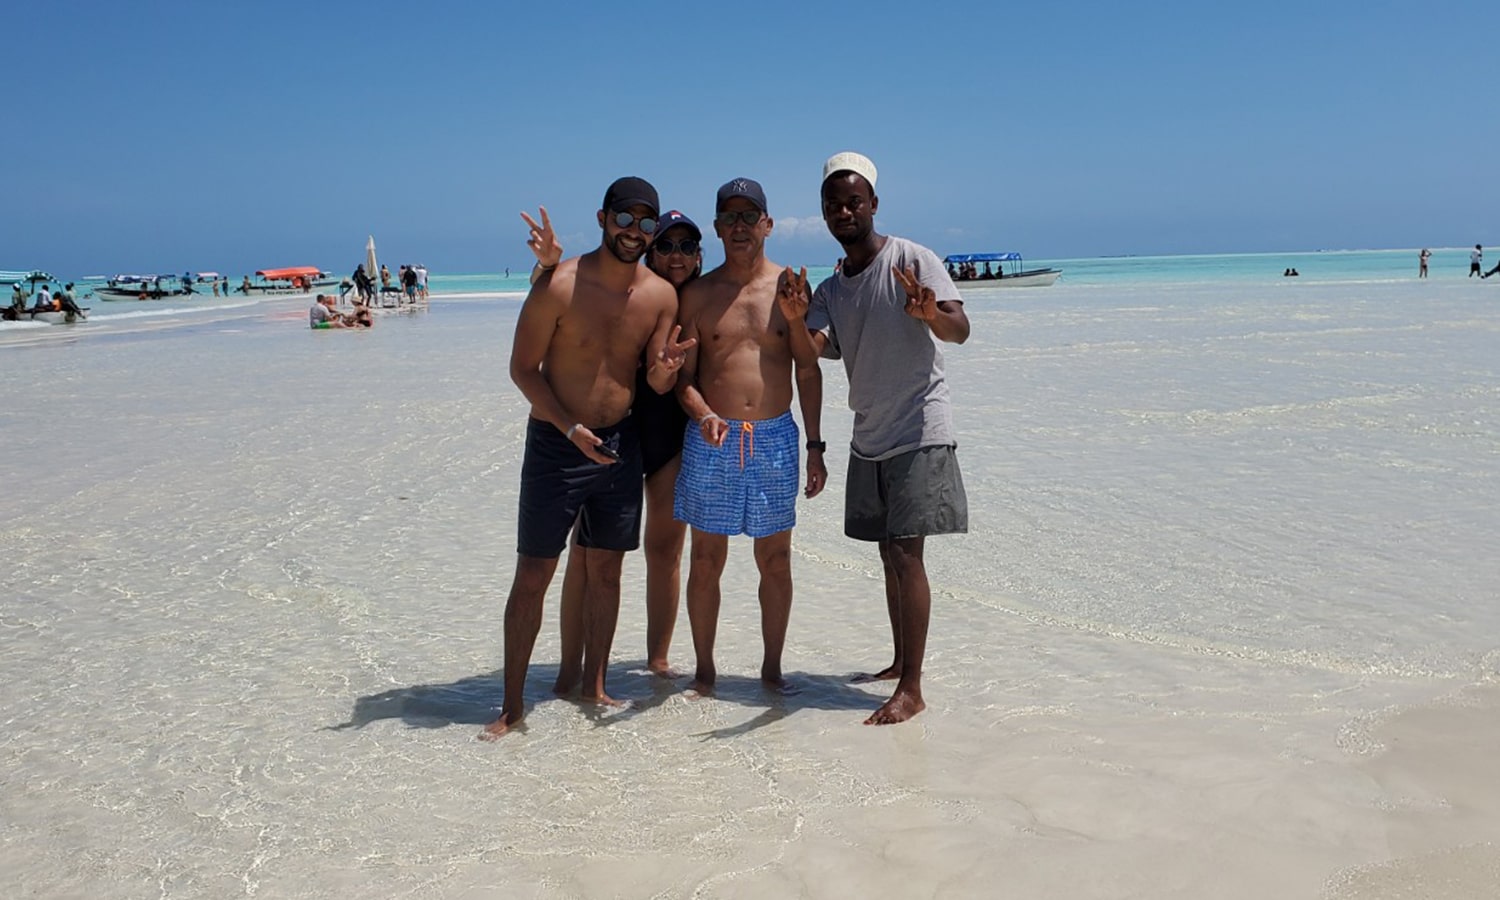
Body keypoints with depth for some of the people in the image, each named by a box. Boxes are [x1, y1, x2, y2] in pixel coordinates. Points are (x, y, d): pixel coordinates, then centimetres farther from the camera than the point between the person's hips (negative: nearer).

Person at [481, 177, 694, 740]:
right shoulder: (559, 286, -15)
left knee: (606, 570, 12)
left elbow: (658, 385, 4)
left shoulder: (661, 296, -1)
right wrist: (571, 428, -19)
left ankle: (594, 687, 26)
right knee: (533, 576, -1)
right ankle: (512, 705, 9)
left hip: (621, 444, 4)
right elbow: (523, 368, -10)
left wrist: (665, 373, -20)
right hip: (555, 444, -4)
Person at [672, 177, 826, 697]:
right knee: (706, 561, 5)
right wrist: (704, 414, -19)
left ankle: (772, 668, 21)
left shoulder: (789, 287, 3)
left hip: (776, 438, 1)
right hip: (711, 440, 0)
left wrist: (815, 446, 2)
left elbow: (809, 371, 6)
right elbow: (683, 375, 3)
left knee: (776, 561, 7)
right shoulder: (697, 294, 3)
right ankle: (704, 670, 19)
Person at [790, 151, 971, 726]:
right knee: (889, 554, 13)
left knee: (905, 553, -12)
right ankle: (900, 663, 26)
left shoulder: (910, 260, -6)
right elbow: (811, 349, -5)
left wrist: (930, 314, -41)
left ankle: (911, 689, -9)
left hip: (920, 432, -7)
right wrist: (792, 320, -26)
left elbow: (960, 330, -18)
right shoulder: (831, 290, 12)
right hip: (869, 437, 7)